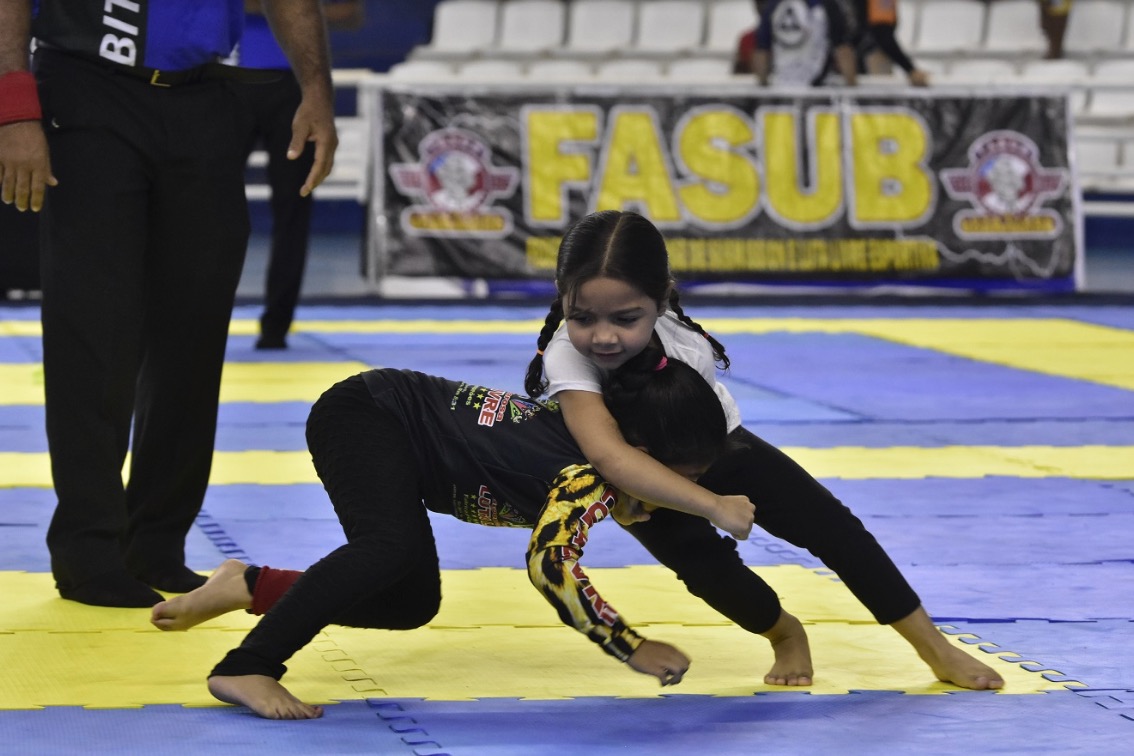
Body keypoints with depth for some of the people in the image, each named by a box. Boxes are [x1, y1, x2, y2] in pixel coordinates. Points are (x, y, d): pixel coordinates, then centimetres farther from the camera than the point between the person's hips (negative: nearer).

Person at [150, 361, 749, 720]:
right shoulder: (590, 475, -26)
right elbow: (551, 564, -40)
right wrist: (633, 649, -36)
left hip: (389, 425, 9)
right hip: (361, 414, -9)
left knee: (413, 603, 9)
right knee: (392, 546, -33)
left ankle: (249, 587, 17)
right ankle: (244, 668, -35)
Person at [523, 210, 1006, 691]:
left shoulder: (689, 349, -34)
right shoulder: (566, 357, -42)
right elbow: (609, 455, -55)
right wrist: (712, 505, -57)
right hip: (641, 477, -1)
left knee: (829, 524, -3)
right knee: (701, 560, -23)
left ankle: (935, 648, 13)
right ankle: (785, 635, 11)